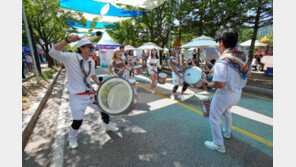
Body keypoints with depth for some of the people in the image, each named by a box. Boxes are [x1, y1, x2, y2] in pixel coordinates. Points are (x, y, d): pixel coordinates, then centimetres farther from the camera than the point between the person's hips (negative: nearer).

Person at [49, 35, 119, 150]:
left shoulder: (91, 61, 6)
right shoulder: (70, 58, -14)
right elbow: (53, 53, -31)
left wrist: (97, 82, 8)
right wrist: (67, 40, -41)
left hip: (91, 93, 6)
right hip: (77, 97, -6)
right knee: (77, 121, 3)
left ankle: (107, 126, 44)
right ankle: (72, 138, 37)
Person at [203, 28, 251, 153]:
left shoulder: (222, 61, -30)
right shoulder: (242, 56, -4)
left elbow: (219, 84, -32)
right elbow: (247, 73, 7)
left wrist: (209, 84, -14)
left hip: (224, 95, -8)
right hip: (237, 92, 9)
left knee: (214, 118, 12)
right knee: (226, 111, 34)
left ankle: (219, 145, 27)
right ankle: (227, 132, 56)